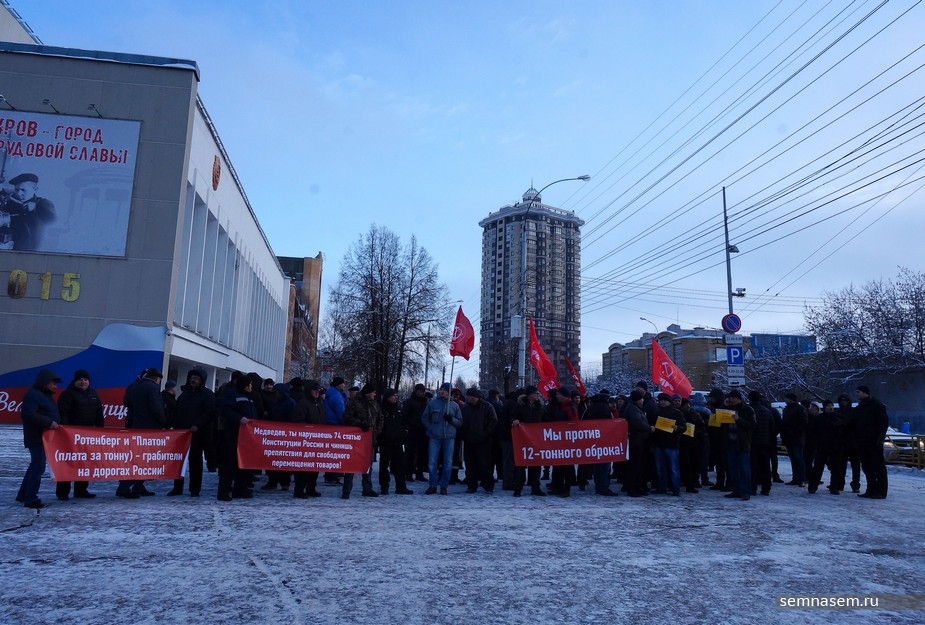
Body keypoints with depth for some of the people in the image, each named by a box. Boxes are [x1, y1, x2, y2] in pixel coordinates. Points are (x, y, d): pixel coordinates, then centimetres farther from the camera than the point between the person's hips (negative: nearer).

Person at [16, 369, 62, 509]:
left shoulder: (46, 395, 17)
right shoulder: (33, 395, -14)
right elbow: (28, 414, -25)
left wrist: (56, 424, 8)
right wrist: (49, 422, -26)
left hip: (45, 437, 10)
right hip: (37, 438, -10)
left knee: (35, 466, 17)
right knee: (38, 467, -8)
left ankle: (23, 495, 27)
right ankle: (31, 499, -3)